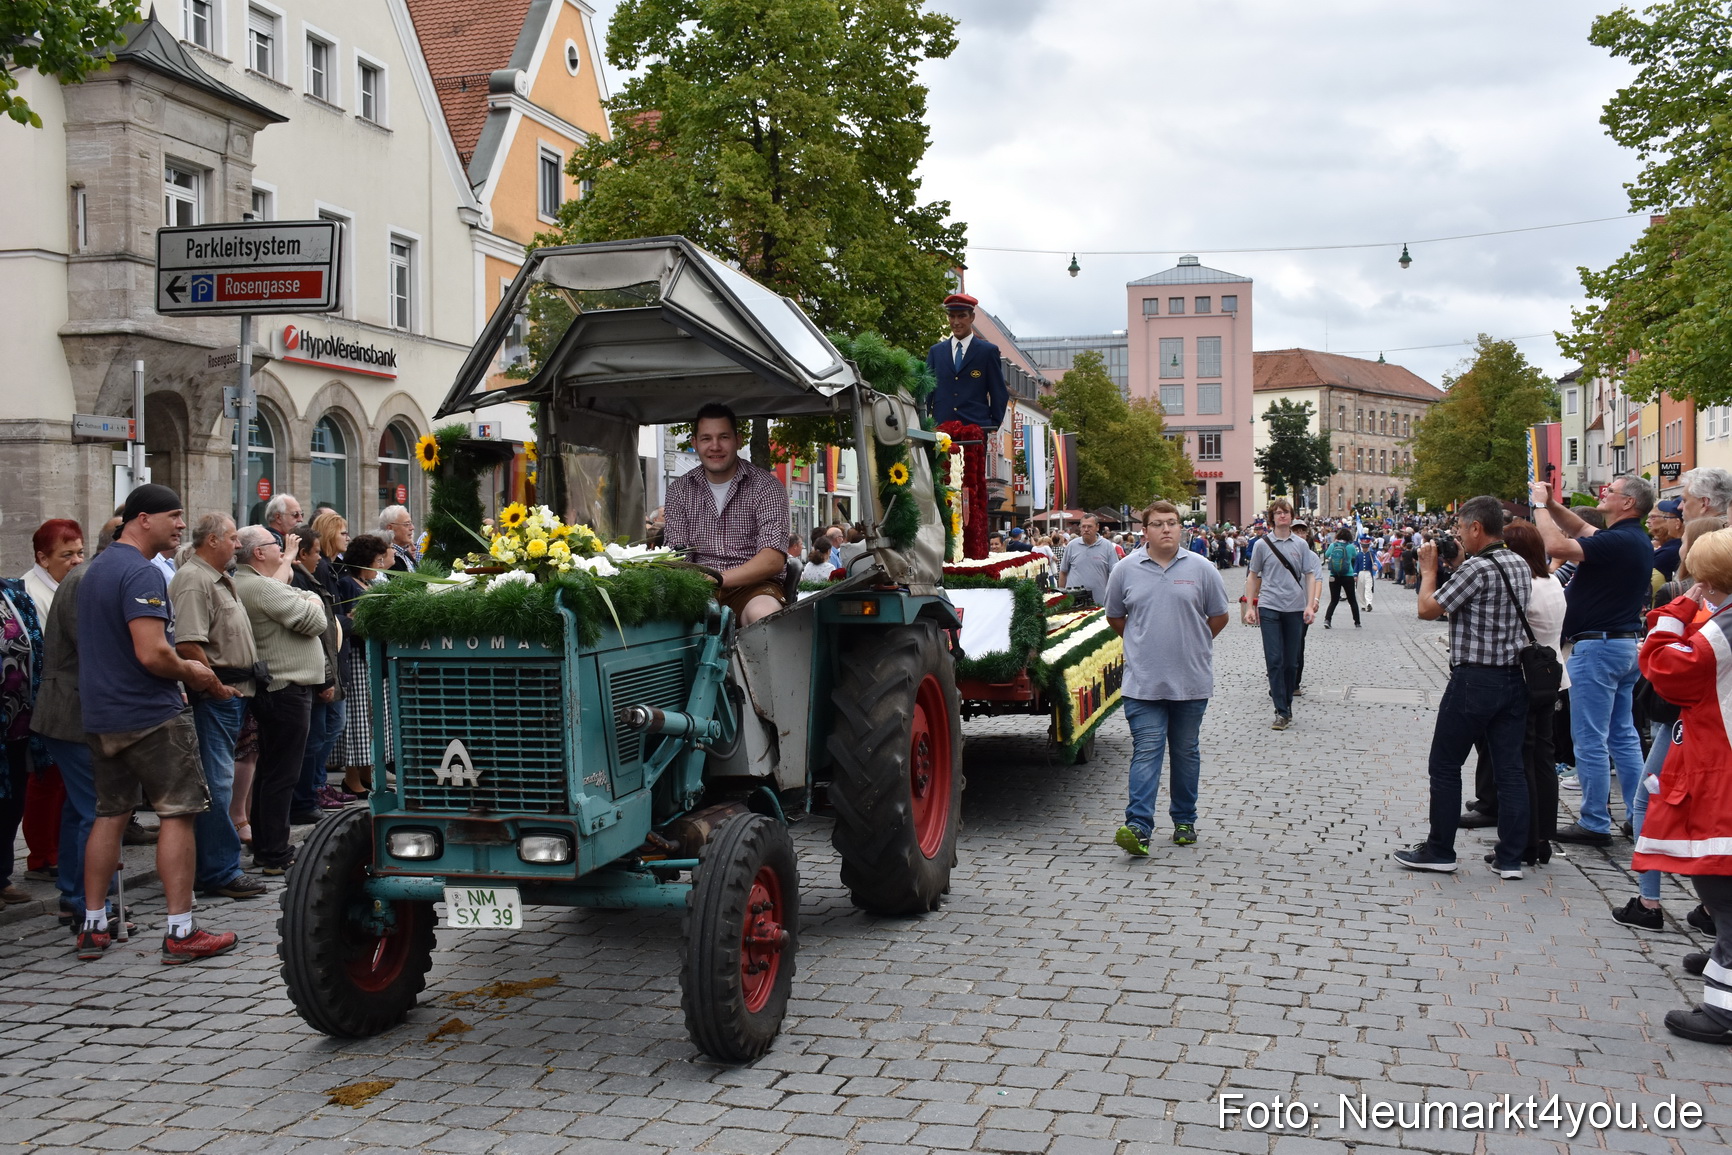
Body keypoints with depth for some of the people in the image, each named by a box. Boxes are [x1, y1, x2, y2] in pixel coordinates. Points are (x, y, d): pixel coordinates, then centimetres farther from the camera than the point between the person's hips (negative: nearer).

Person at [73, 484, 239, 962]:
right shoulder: (142, 573, -17)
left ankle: (93, 927, 18)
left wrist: (183, 670, 17)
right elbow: (152, 654, -26)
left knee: (111, 815, 14)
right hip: (151, 713, -9)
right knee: (178, 814, -3)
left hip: (101, 714, 9)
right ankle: (180, 931, -2)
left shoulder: (96, 570, 15)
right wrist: (191, 672, -7)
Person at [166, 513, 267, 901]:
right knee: (216, 783, -7)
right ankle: (219, 873, -3)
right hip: (214, 692, -11)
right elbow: (187, 644, -24)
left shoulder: (220, 579, 19)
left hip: (232, 692, 11)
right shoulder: (193, 580, -14)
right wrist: (214, 685, -19)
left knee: (218, 780, 14)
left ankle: (208, 867, 22)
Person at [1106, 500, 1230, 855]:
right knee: (1146, 752, -8)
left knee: (1186, 753, 12)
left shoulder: (1201, 569, 0)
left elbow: (1219, 617, 10)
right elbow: (1114, 617, 14)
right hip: (1143, 682, -1)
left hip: (1191, 681, 1)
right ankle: (1138, 827, -14)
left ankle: (1184, 820, 24)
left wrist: (1190, 643, 11)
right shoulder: (1126, 570, 2)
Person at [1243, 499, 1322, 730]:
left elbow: (1310, 575, 6)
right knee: (1274, 660, -7)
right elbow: (1253, 576, 9)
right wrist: (1249, 606, 3)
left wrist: (1310, 605, -4)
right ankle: (1282, 711, -5)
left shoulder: (1301, 544, 7)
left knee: (1291, 661, 7)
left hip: (1295, 608, 1)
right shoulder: (1262, 544, 4)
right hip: (1269, 607, -1)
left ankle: (1287, 705, 20)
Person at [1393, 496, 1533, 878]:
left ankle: (1439, 852, 11)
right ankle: (1511, 857, 9)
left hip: (1474, 679, -8)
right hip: (1514, 678, 8)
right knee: (1509, 768, 8)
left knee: (1445, 766, 4)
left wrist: (1429, 569, 2)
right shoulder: (1520, 566, 10)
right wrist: (1457, 565, 15)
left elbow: (1428, 609, -13)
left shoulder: (1477, 568, -17)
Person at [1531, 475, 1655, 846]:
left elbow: (1557, 545, -30)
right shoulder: (1638, 541, 11)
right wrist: (1551, 504, 12)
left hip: (1598, 646, -10)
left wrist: (1540, 504, -16)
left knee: (1590, 739, -3)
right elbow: (1580, 530, 25)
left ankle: (1595, 824, 2)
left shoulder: (1618, 541, -19)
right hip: (1626, 644, 10)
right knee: (1623, 735, 15)